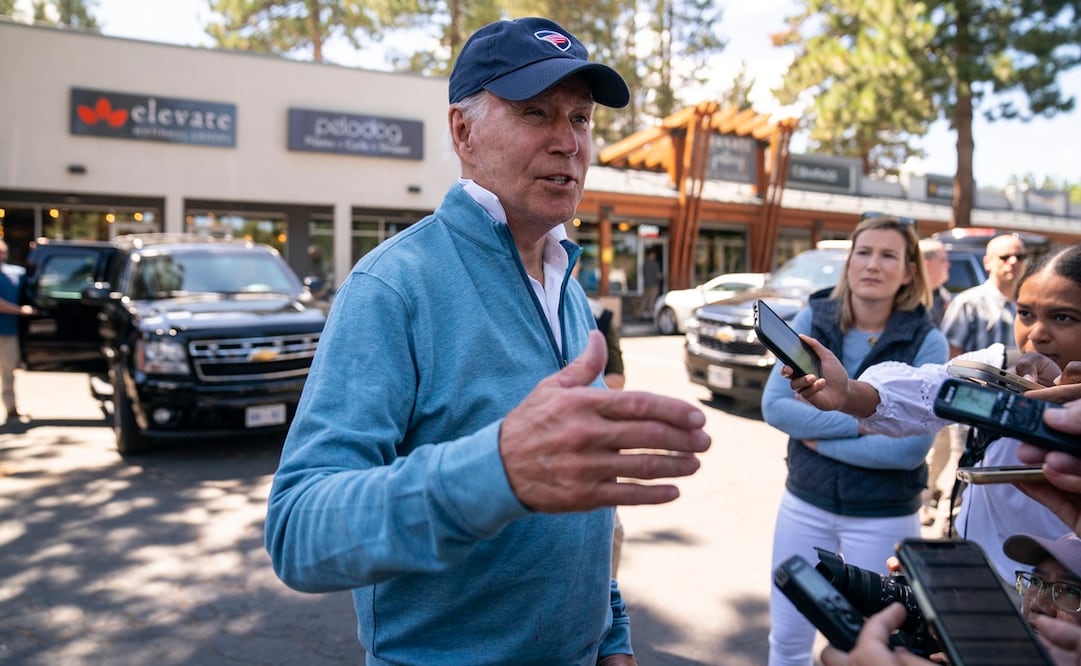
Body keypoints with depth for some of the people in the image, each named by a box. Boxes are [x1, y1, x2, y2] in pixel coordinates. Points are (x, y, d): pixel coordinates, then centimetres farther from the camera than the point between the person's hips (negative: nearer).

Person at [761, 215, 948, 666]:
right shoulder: (812, 319, -5)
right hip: (804, 503, 3)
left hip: (883, 518, -2)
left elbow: (910, 447, -20)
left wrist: (819, 436, -15)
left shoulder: (927, 342, -12)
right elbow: (774, 406, -13)